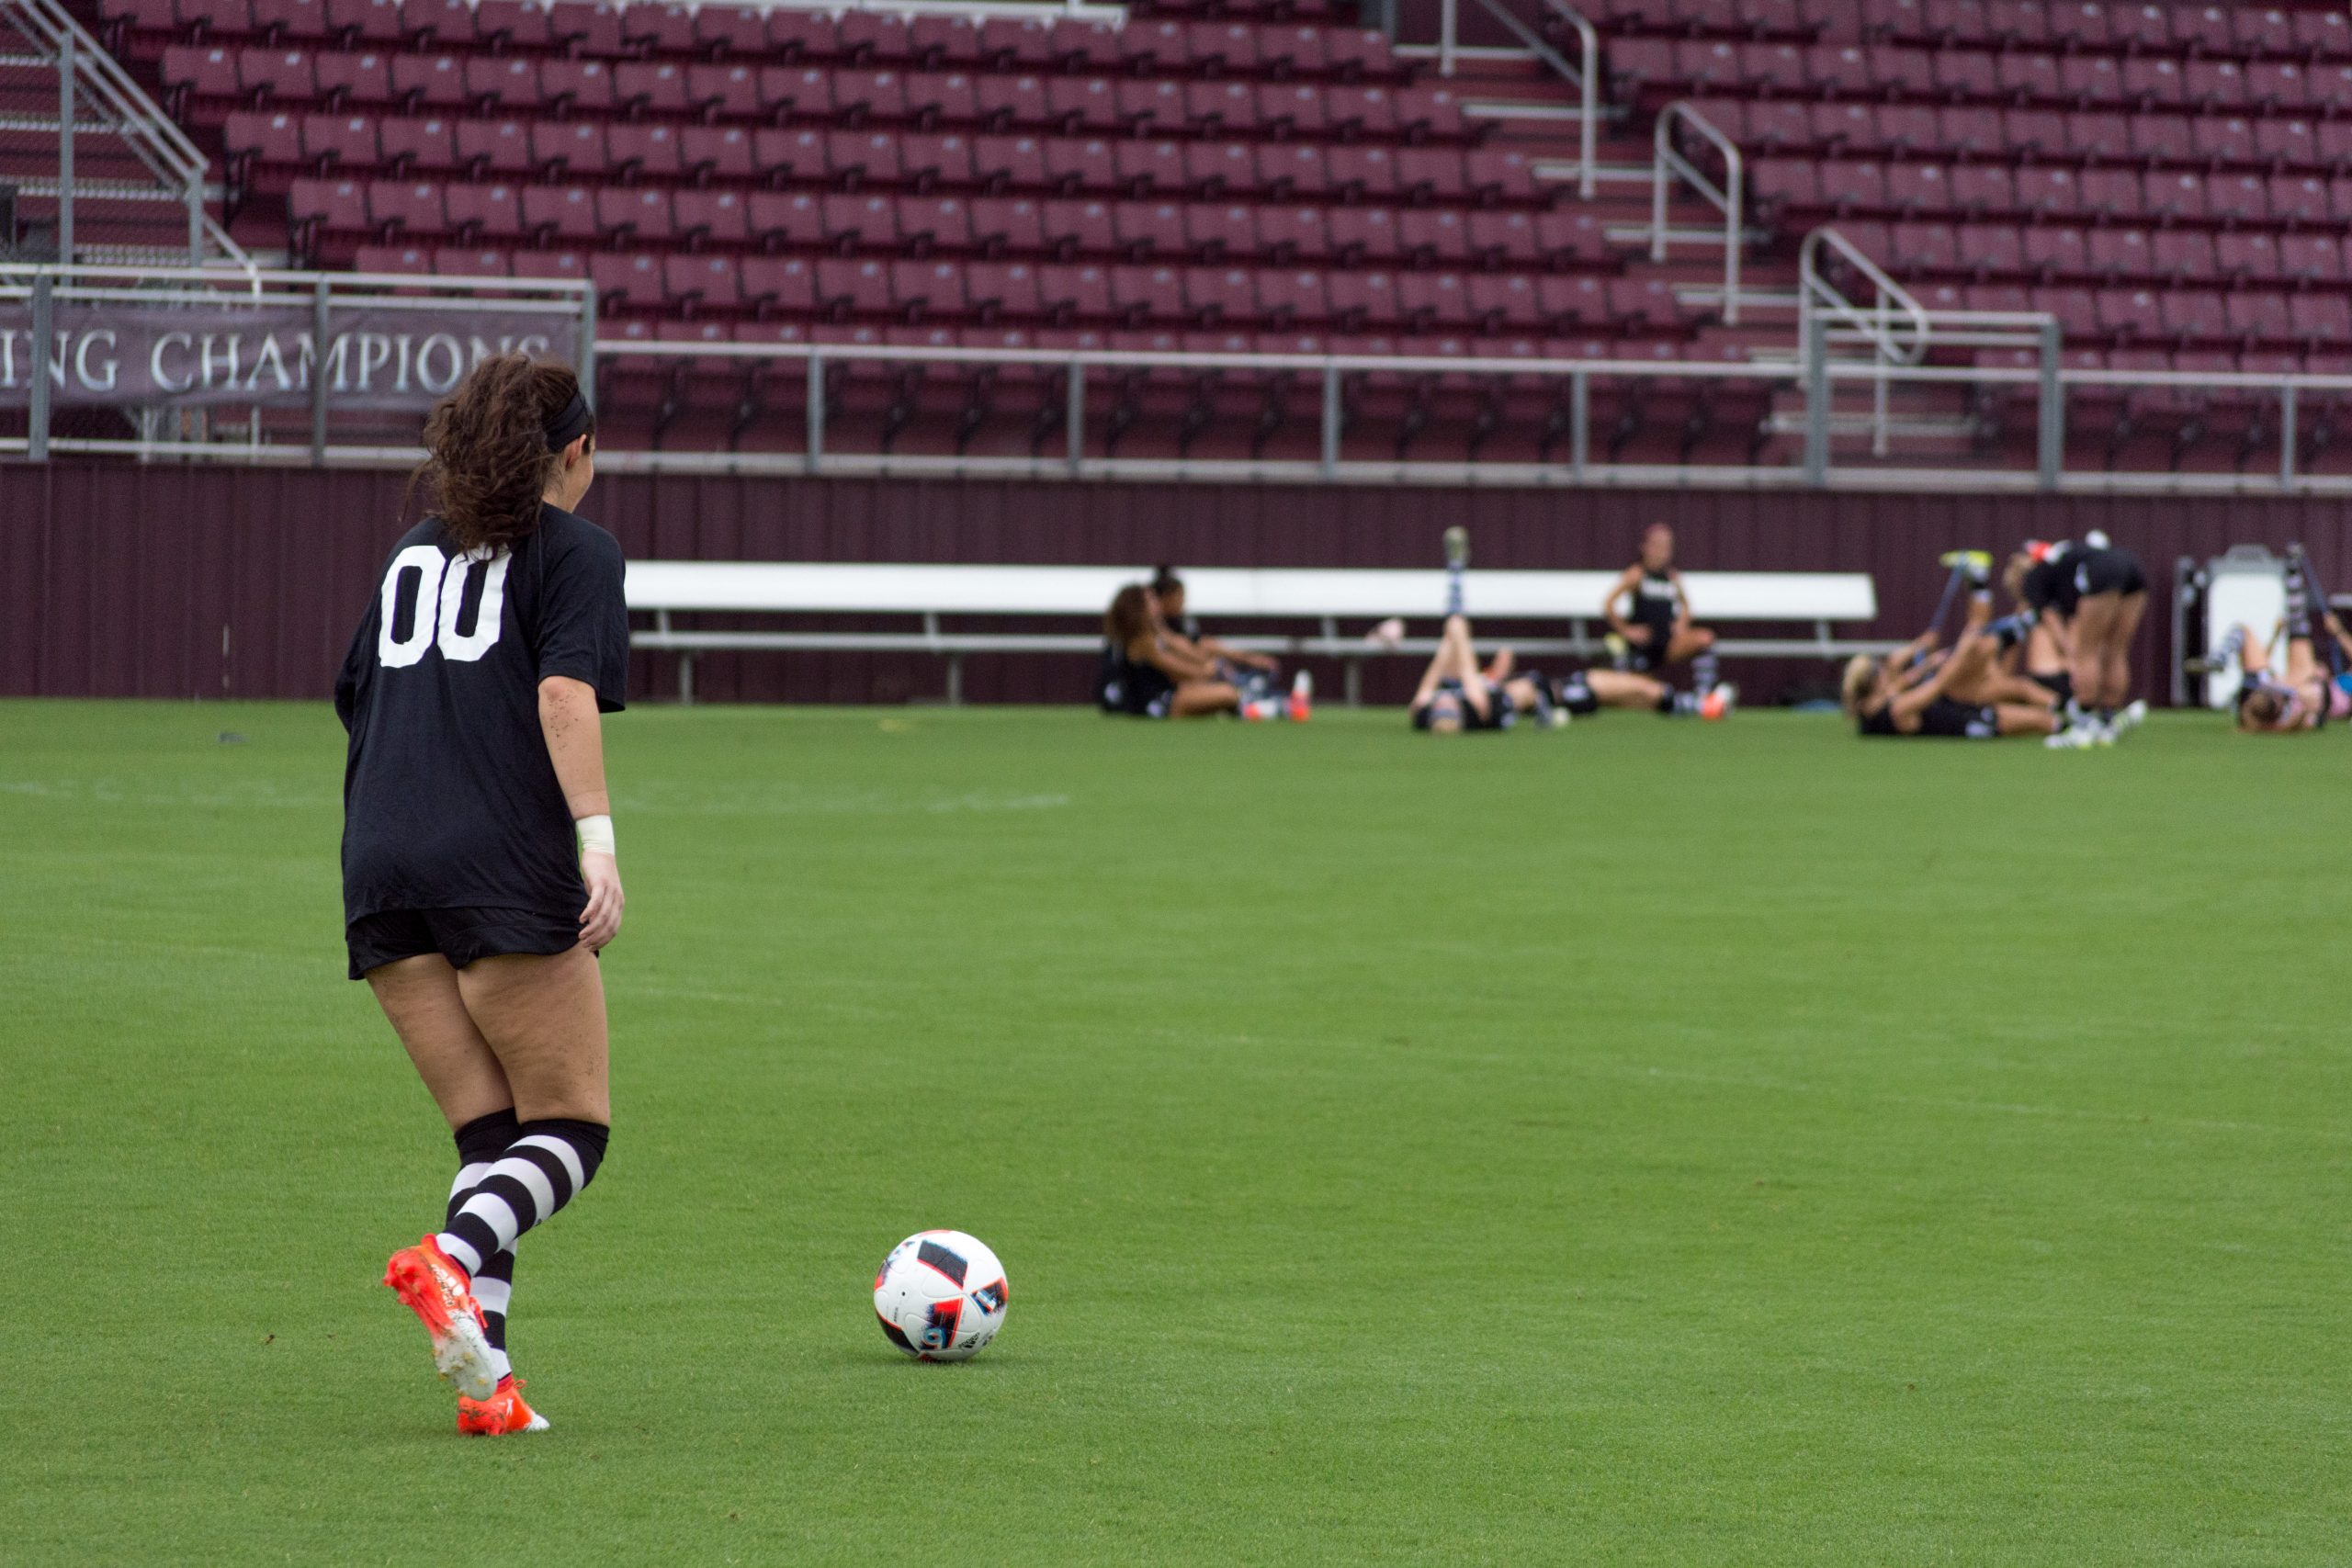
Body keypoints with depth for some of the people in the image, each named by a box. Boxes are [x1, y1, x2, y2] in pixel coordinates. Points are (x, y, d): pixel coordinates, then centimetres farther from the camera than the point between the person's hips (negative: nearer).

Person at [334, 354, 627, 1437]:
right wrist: (598, 842, -18)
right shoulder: (576, 548, 4)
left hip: (381, 872, 6)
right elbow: (564, 697, -11)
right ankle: (449, 1258, -25)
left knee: (491, 1136, 9)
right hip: (505, 868, -6)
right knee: (571, 1127, 3)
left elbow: (358, 702, 23)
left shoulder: (410, 553, 22)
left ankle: (483, 1380, -6)